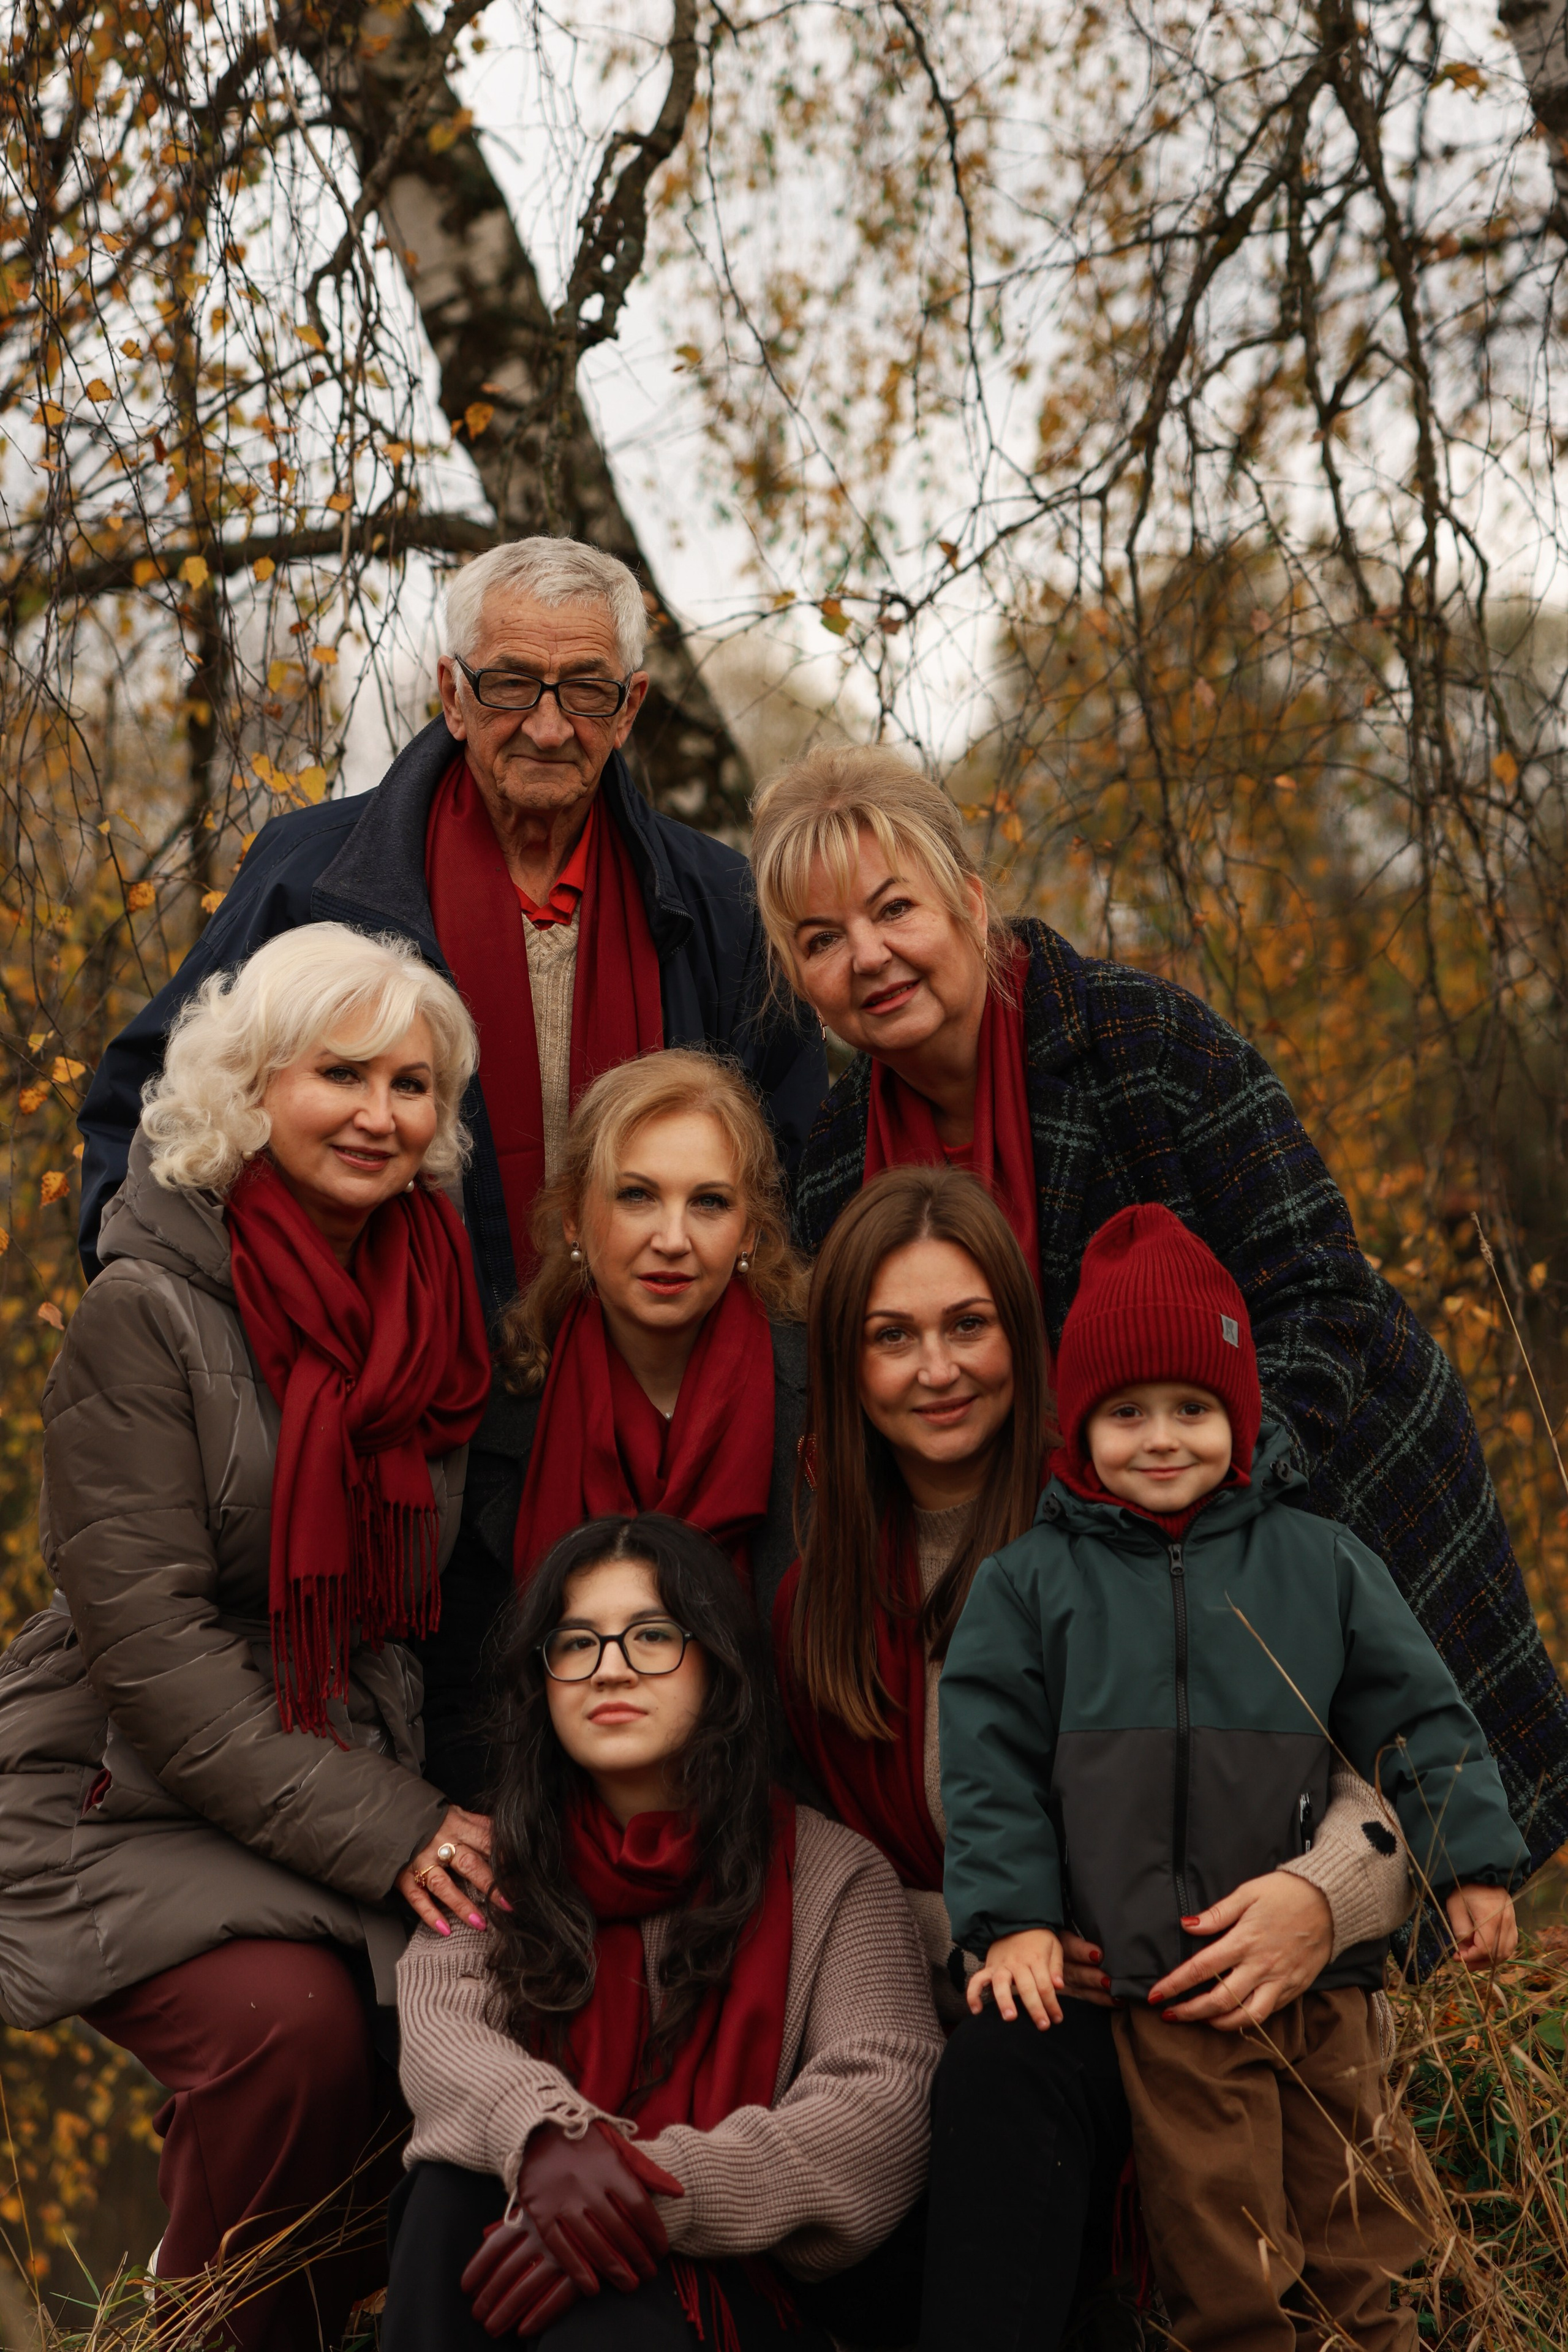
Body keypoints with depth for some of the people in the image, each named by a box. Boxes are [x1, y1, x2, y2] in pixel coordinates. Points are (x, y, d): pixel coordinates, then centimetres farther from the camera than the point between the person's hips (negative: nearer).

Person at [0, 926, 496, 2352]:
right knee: (291, 2017, -30)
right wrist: (384, 1833, -21)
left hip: (380, 1791, 5)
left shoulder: (438, 1307, 6)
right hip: (136, 1798, -5)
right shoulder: (150, 1311, -10)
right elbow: (150, 1640, -16)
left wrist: (446, 1818, -5)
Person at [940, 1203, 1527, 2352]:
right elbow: (992, 1761, 4)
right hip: (1160, 1980, -2)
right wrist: (1013, 1919, -3)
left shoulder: (1321, 1563, 8)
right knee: (1222, 2252, -2)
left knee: (1361, 2230, 8)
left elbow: (1418, 1716, 10)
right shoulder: (1032, 1583, 5)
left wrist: (1473, 1864, 4)